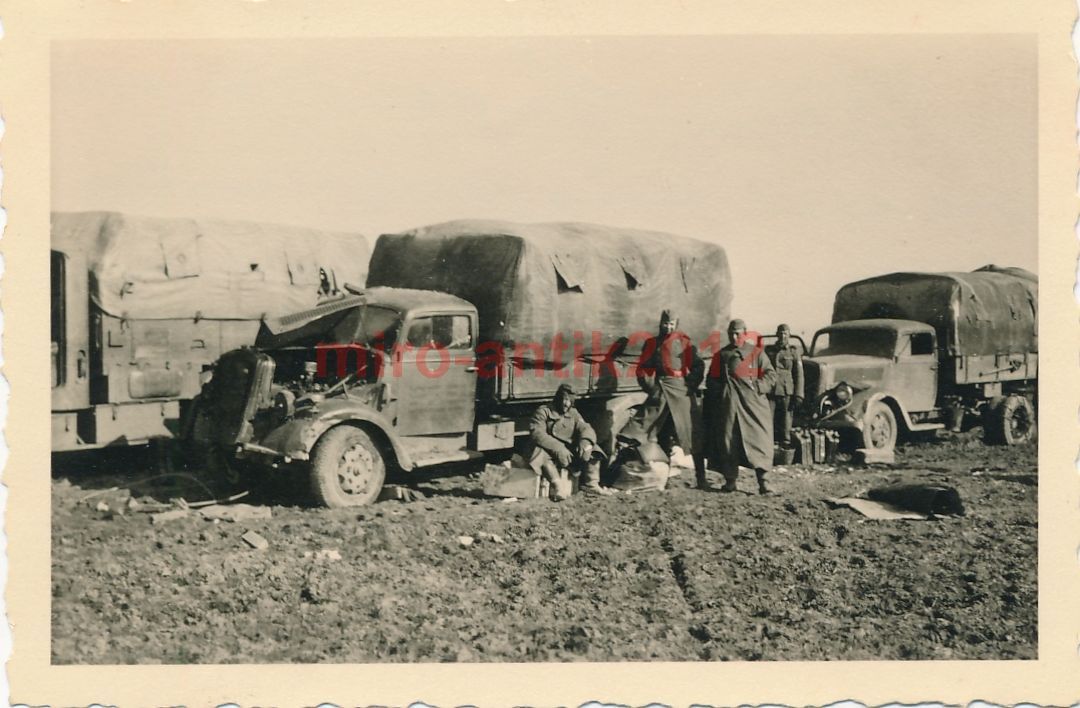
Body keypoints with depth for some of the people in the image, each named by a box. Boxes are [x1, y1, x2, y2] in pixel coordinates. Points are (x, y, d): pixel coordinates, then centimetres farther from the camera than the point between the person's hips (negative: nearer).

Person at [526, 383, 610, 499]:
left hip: (569, 454, 5)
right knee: (541, 453, -37)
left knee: (592, 451, -13)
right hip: (550, 453, -5)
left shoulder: (573, 413, 15)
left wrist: (586, 441, -25)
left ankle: (591, 483, -16)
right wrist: (557, 448, -31)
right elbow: (536, 433, -18)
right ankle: (558, 486, -43)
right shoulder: (543, 412, -3)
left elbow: (585, 428, 2)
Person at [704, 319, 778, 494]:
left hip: (752, 402, -2)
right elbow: (712, 380, 18)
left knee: (758, 440, -7)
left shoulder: (756, 353, 6)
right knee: (727, 440, 2)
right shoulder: (721, 355, 14)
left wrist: (757, 387, -11)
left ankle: (762, 481, -4)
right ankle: (730, 480, 11)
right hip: (728, 404, 2)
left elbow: (770, 374, 3)